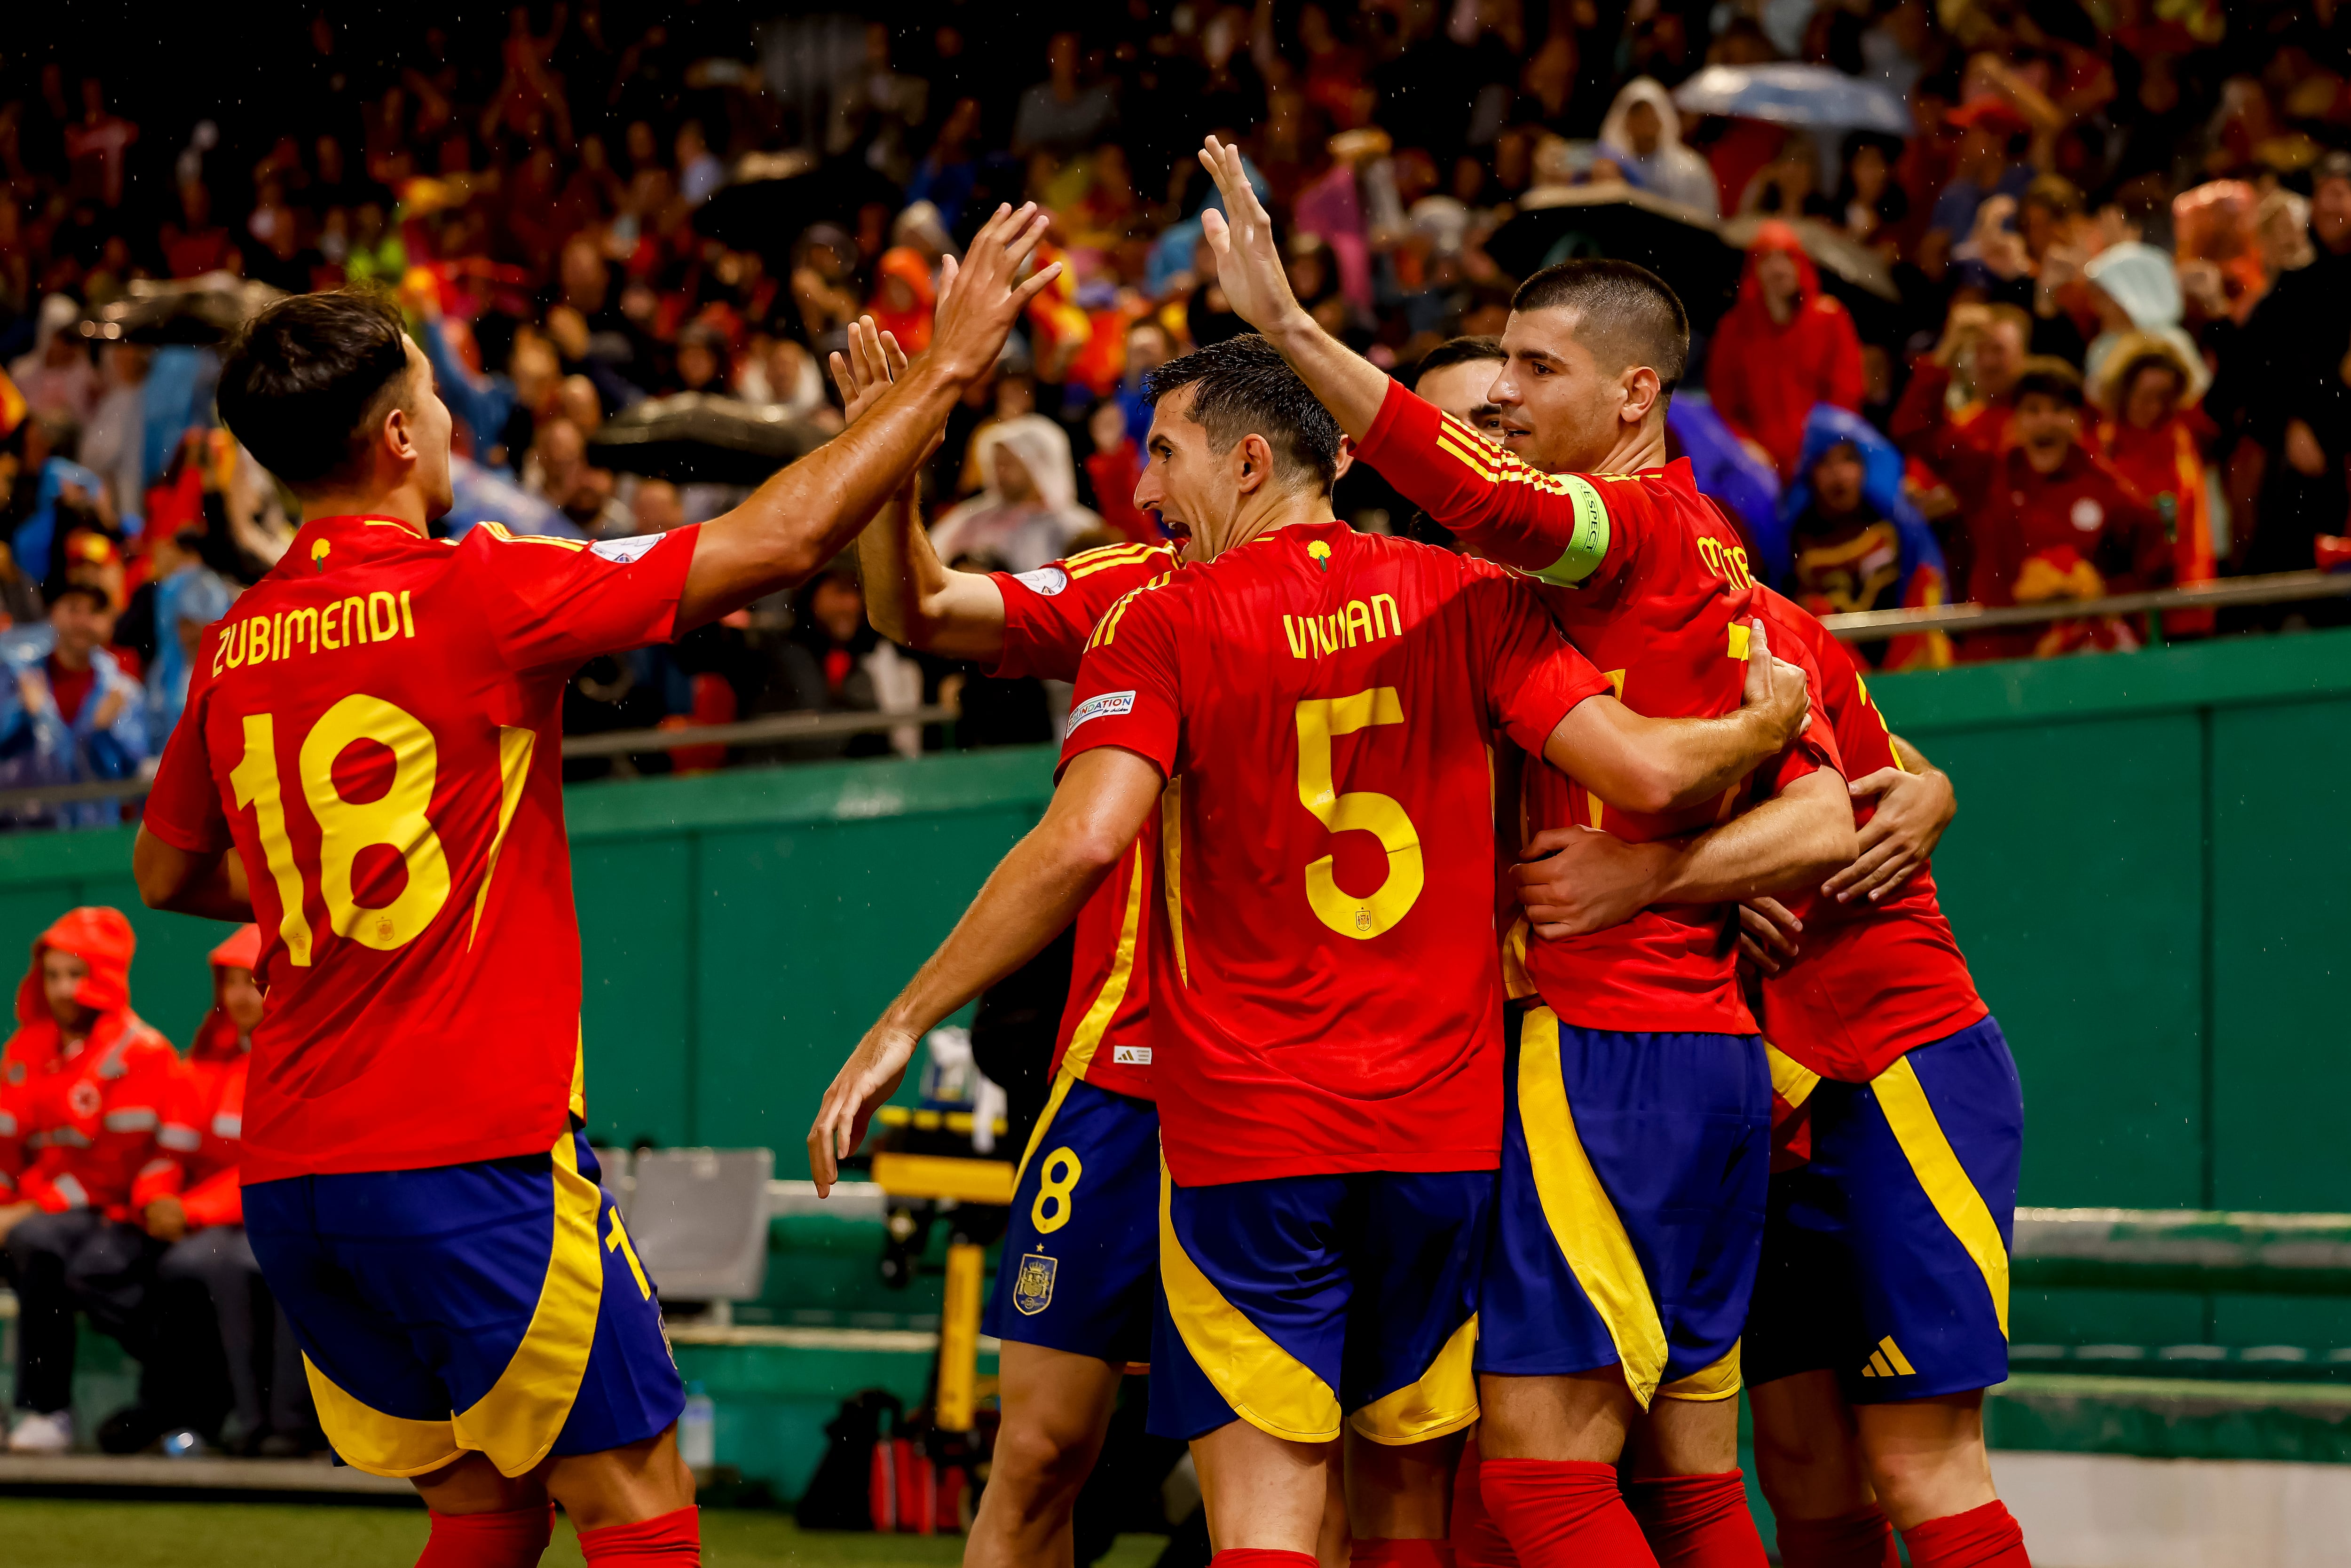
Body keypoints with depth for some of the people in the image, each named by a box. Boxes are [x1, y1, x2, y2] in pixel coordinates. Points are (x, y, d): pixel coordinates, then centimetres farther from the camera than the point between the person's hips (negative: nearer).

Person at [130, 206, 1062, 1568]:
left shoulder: (234, 650, 9)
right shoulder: (476, 595, -10)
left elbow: (168, 874, 25)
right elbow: (782, 539, -8)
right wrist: (947, 367, 1)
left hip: (291, 1176, 7)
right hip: (471, 1155, -7)